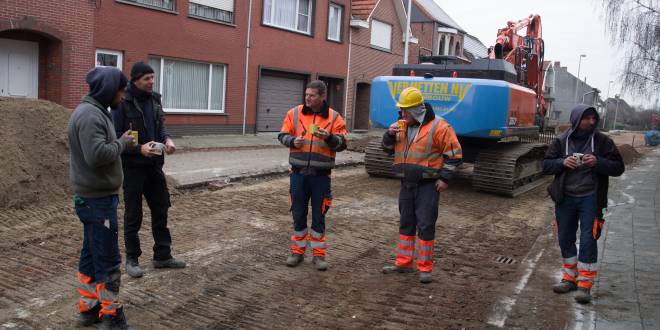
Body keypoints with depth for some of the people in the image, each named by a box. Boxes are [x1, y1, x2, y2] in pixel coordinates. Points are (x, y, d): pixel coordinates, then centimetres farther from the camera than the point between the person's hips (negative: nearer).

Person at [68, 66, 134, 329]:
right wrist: (122, 142, -16)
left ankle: (89, 308, 25)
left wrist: (121, 142, 4)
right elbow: (96, 154, -29)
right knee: (108, 259, -2)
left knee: (91, 255, 15)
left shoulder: (95, 111, 14)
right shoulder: (90, 114, -18)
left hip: (95, 197, 10)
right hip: (97, 199, -10)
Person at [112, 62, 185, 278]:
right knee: (133, 215, 6)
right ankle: (132, 259, 20)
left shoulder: (154, 99, 6)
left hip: (155, 165, 6)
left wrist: (167, 139, -5)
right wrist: (139, 148, -26)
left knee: (161, 210, 12)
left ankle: (162, 256, 24)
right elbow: (116, 137, -14)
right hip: (133, 167, -6)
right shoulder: (123, 103, -13)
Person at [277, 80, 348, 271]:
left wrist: (329, 137, -22)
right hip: (299, 174, 2)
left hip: (321, 175, -1)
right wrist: (292, 141, -13)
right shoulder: (294, 113, 4)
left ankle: (318, 254, 18)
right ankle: (297, 251, 24)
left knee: (319, 216, 6)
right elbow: (282, 135, 8)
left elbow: (341, 144, -3)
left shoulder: (333, 117, 0)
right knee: (298, 214, 9)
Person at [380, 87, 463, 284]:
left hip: (427, 185, -6)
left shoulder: (438, 127, -12)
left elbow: (454, 154, -9)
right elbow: (388, 148, 14)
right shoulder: (401, 126, 7)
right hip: (407, 183, 6)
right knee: (406, 223, 13)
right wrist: (389, 135, -7)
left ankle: (425, 268, 7)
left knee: (425, 225, -3)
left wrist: (445, 178, -13)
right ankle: (403, 263, 24)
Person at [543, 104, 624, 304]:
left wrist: (598, 162, -19)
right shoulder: (562, 141, 2)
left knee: (588, 240, -5)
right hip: (565, 198, 3)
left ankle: (585, 285, 4)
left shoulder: (602, 141, -2)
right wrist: (562, 162, -15)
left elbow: (618, 167, -1)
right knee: (565, 239, 11)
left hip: (590, 198, -3)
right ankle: (570, 278, 27)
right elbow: (546, 165, 4)